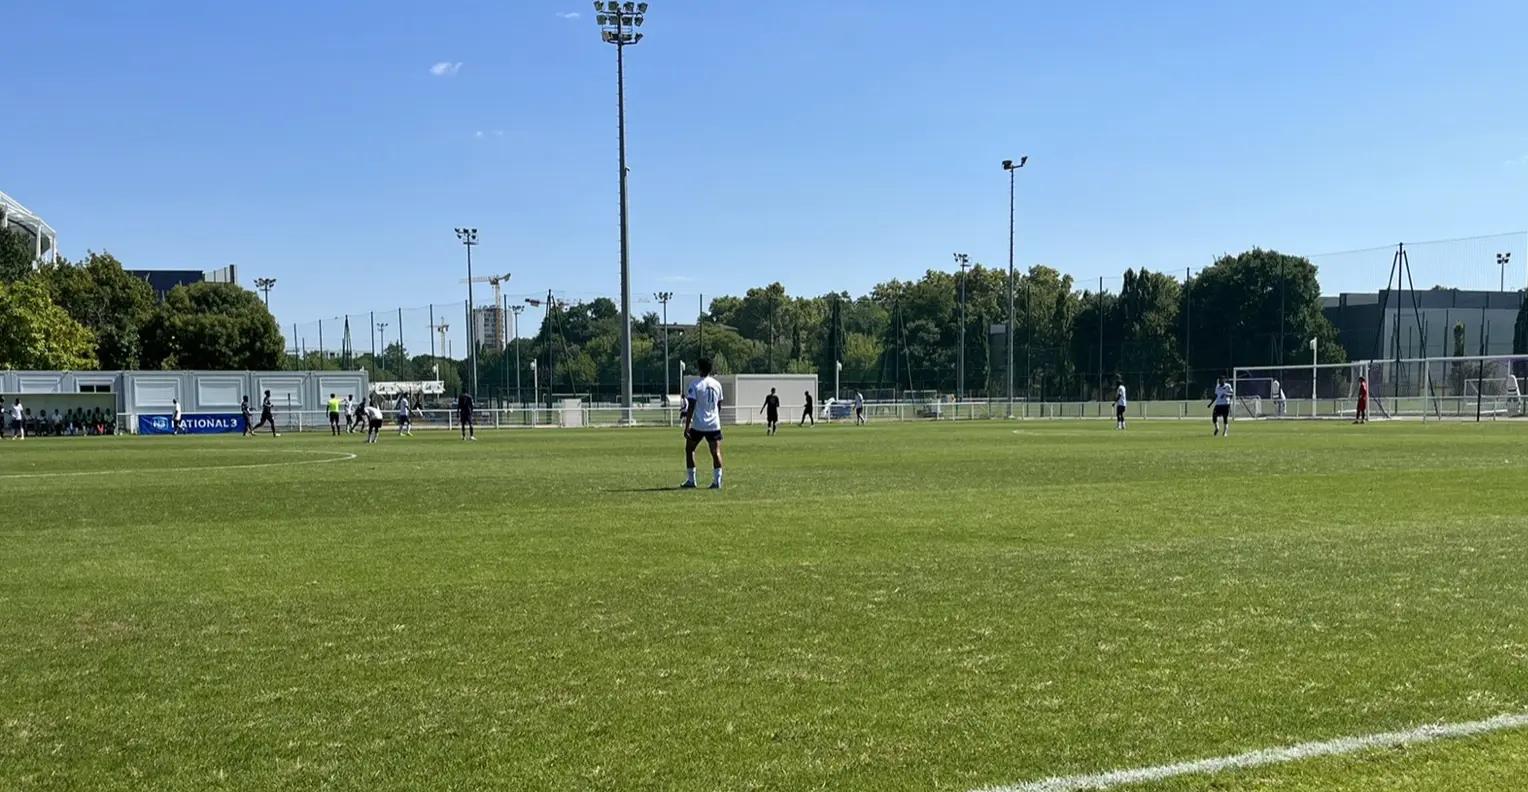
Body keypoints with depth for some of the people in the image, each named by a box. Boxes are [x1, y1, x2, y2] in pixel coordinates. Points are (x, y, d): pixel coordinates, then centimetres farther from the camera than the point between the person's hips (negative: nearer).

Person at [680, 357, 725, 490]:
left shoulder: (695, 385, -8)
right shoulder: (717, 384, 7)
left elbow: (691, 407, -12)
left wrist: (687, 427, -12)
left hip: (698, 424, -3)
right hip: (714, 424, 3)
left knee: (689, 449, 13)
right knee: (716, 452, 1)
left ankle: (691, 480, 12)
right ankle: (717, 481, -8)